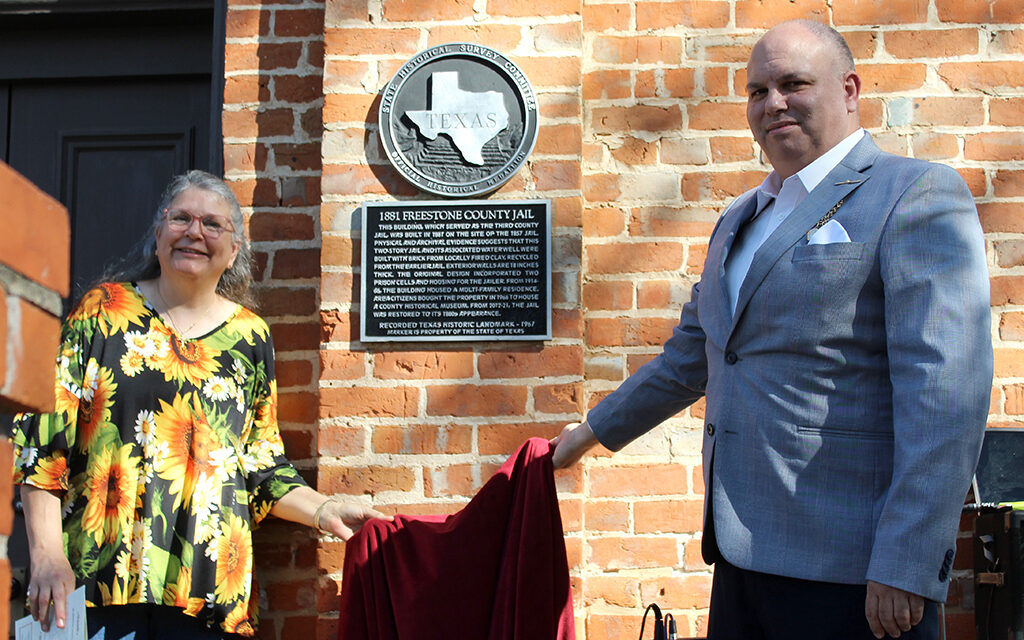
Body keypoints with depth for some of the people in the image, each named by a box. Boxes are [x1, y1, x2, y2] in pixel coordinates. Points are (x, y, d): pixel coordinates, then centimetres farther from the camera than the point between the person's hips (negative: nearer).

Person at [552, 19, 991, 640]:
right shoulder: (741, 221, 20)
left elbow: (946, 395, -16)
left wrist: (906, 569, -22)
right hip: (743, 556, 8)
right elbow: (690, 357, 33)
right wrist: (594, 431, 39)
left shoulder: (919, 194, -7)